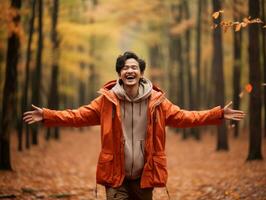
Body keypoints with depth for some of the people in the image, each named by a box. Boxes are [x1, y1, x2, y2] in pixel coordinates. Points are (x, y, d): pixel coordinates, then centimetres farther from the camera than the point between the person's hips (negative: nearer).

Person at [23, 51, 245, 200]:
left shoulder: (156, 100, 0)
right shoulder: (107, 100, -3)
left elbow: (183, 117, 2)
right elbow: (79, 115, -2)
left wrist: (219, 114, -6)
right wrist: (47, 116, -13)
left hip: (144, 176, 2)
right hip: (116, 176, -1)